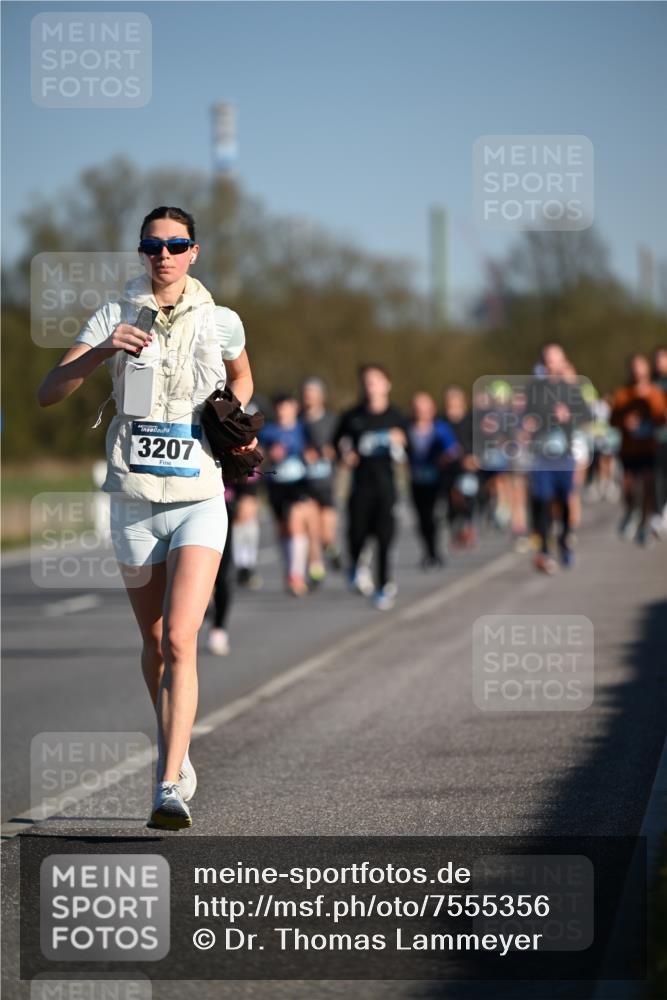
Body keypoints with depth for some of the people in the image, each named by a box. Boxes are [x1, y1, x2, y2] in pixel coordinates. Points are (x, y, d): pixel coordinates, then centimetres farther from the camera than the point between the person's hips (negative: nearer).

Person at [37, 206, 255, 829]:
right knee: (154, 645, 13)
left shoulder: (220, 323, 4)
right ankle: (175, 749, 39)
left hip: (199, 501, -1)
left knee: (179, 643, -16)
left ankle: (170, 788, -20)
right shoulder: (114, 319, 1)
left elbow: (242, 376, 27)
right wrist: (102, 352, -23)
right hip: (133, 502, 2)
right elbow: (48, 394, -7)